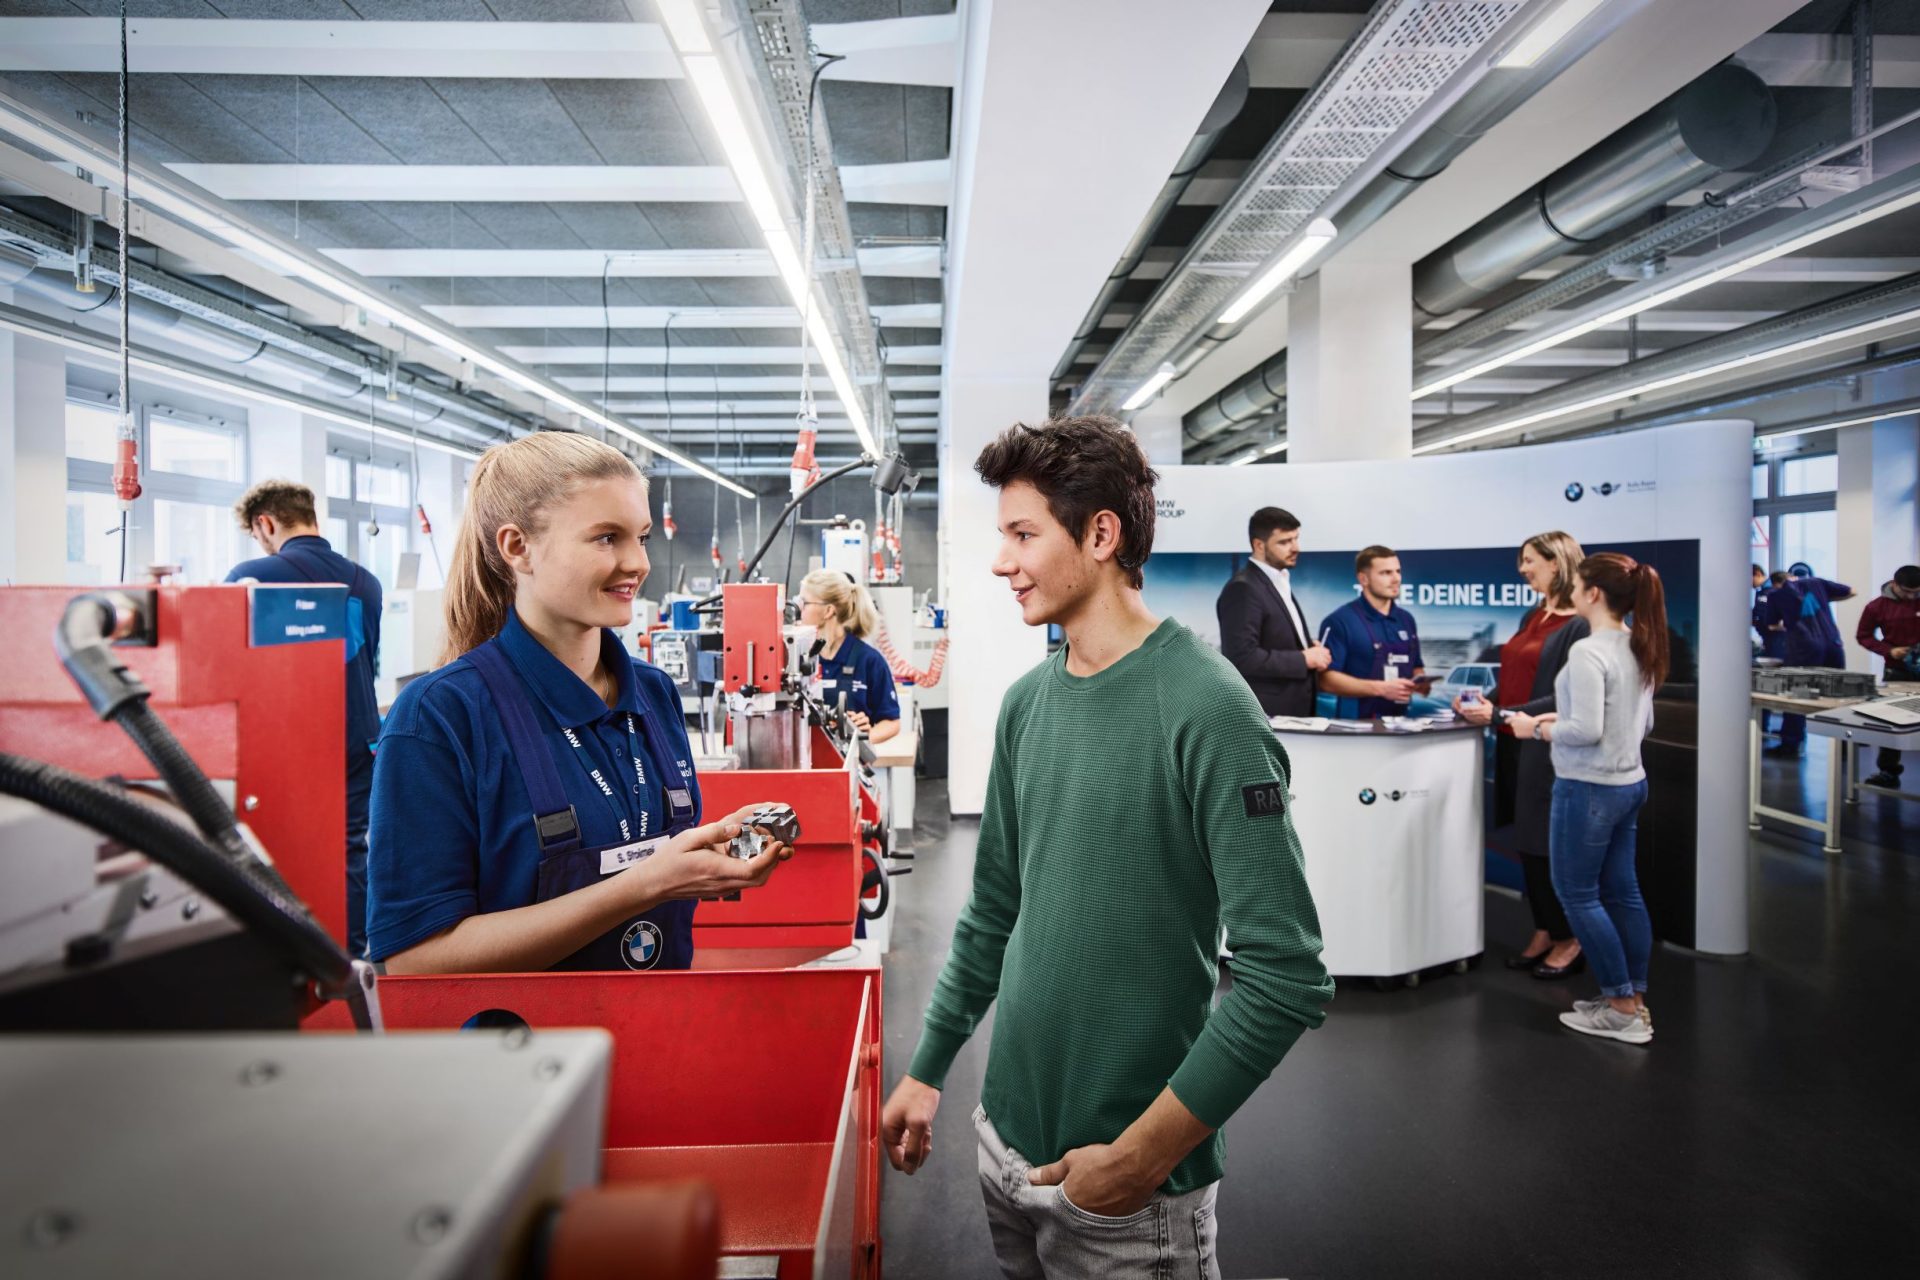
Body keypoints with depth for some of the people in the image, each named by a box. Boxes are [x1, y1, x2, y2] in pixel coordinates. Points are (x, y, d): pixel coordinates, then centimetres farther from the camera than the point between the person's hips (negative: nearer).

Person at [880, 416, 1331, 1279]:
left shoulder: (1202, 707, -19)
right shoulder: (1028, 702, 1)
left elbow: (1285, 975, -21)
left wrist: (1141, 1156, -19)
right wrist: (927, 1069, 12)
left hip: (1129, 1187, -6)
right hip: (1006, 1138, 6)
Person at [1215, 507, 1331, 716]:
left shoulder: (1279, 581, 15)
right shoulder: (1243, 589, -16)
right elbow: (1242, 658, -24)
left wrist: (1309, 647, 5)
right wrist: (1303, 658, -18)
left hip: (1292, 709, 9)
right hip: (1266, 715, -9)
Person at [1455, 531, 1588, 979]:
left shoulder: (1579, 625, -13)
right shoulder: (1532, 617, 12)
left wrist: (1501, 713, -21)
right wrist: (1481, 702, 1)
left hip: (1547, 750, -7)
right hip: (1514, 745, 7)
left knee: (1548, 845, 2)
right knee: (1527, 844, 12)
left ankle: (1569, 941, 17)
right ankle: (1543, 932, 24)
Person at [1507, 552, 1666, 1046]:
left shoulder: (1587, 652, -21)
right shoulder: (1640, 649, 7)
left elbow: (1586, 731, -24)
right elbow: (1643, 723, 16)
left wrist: (1537, 729, -9)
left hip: (1589, 789, -9)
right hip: (1630, 783, 9)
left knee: (1576, 893, 4)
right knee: (1621, 892, 16)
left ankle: (1622, 1009, 10)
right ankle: (1633, 1000, 24)